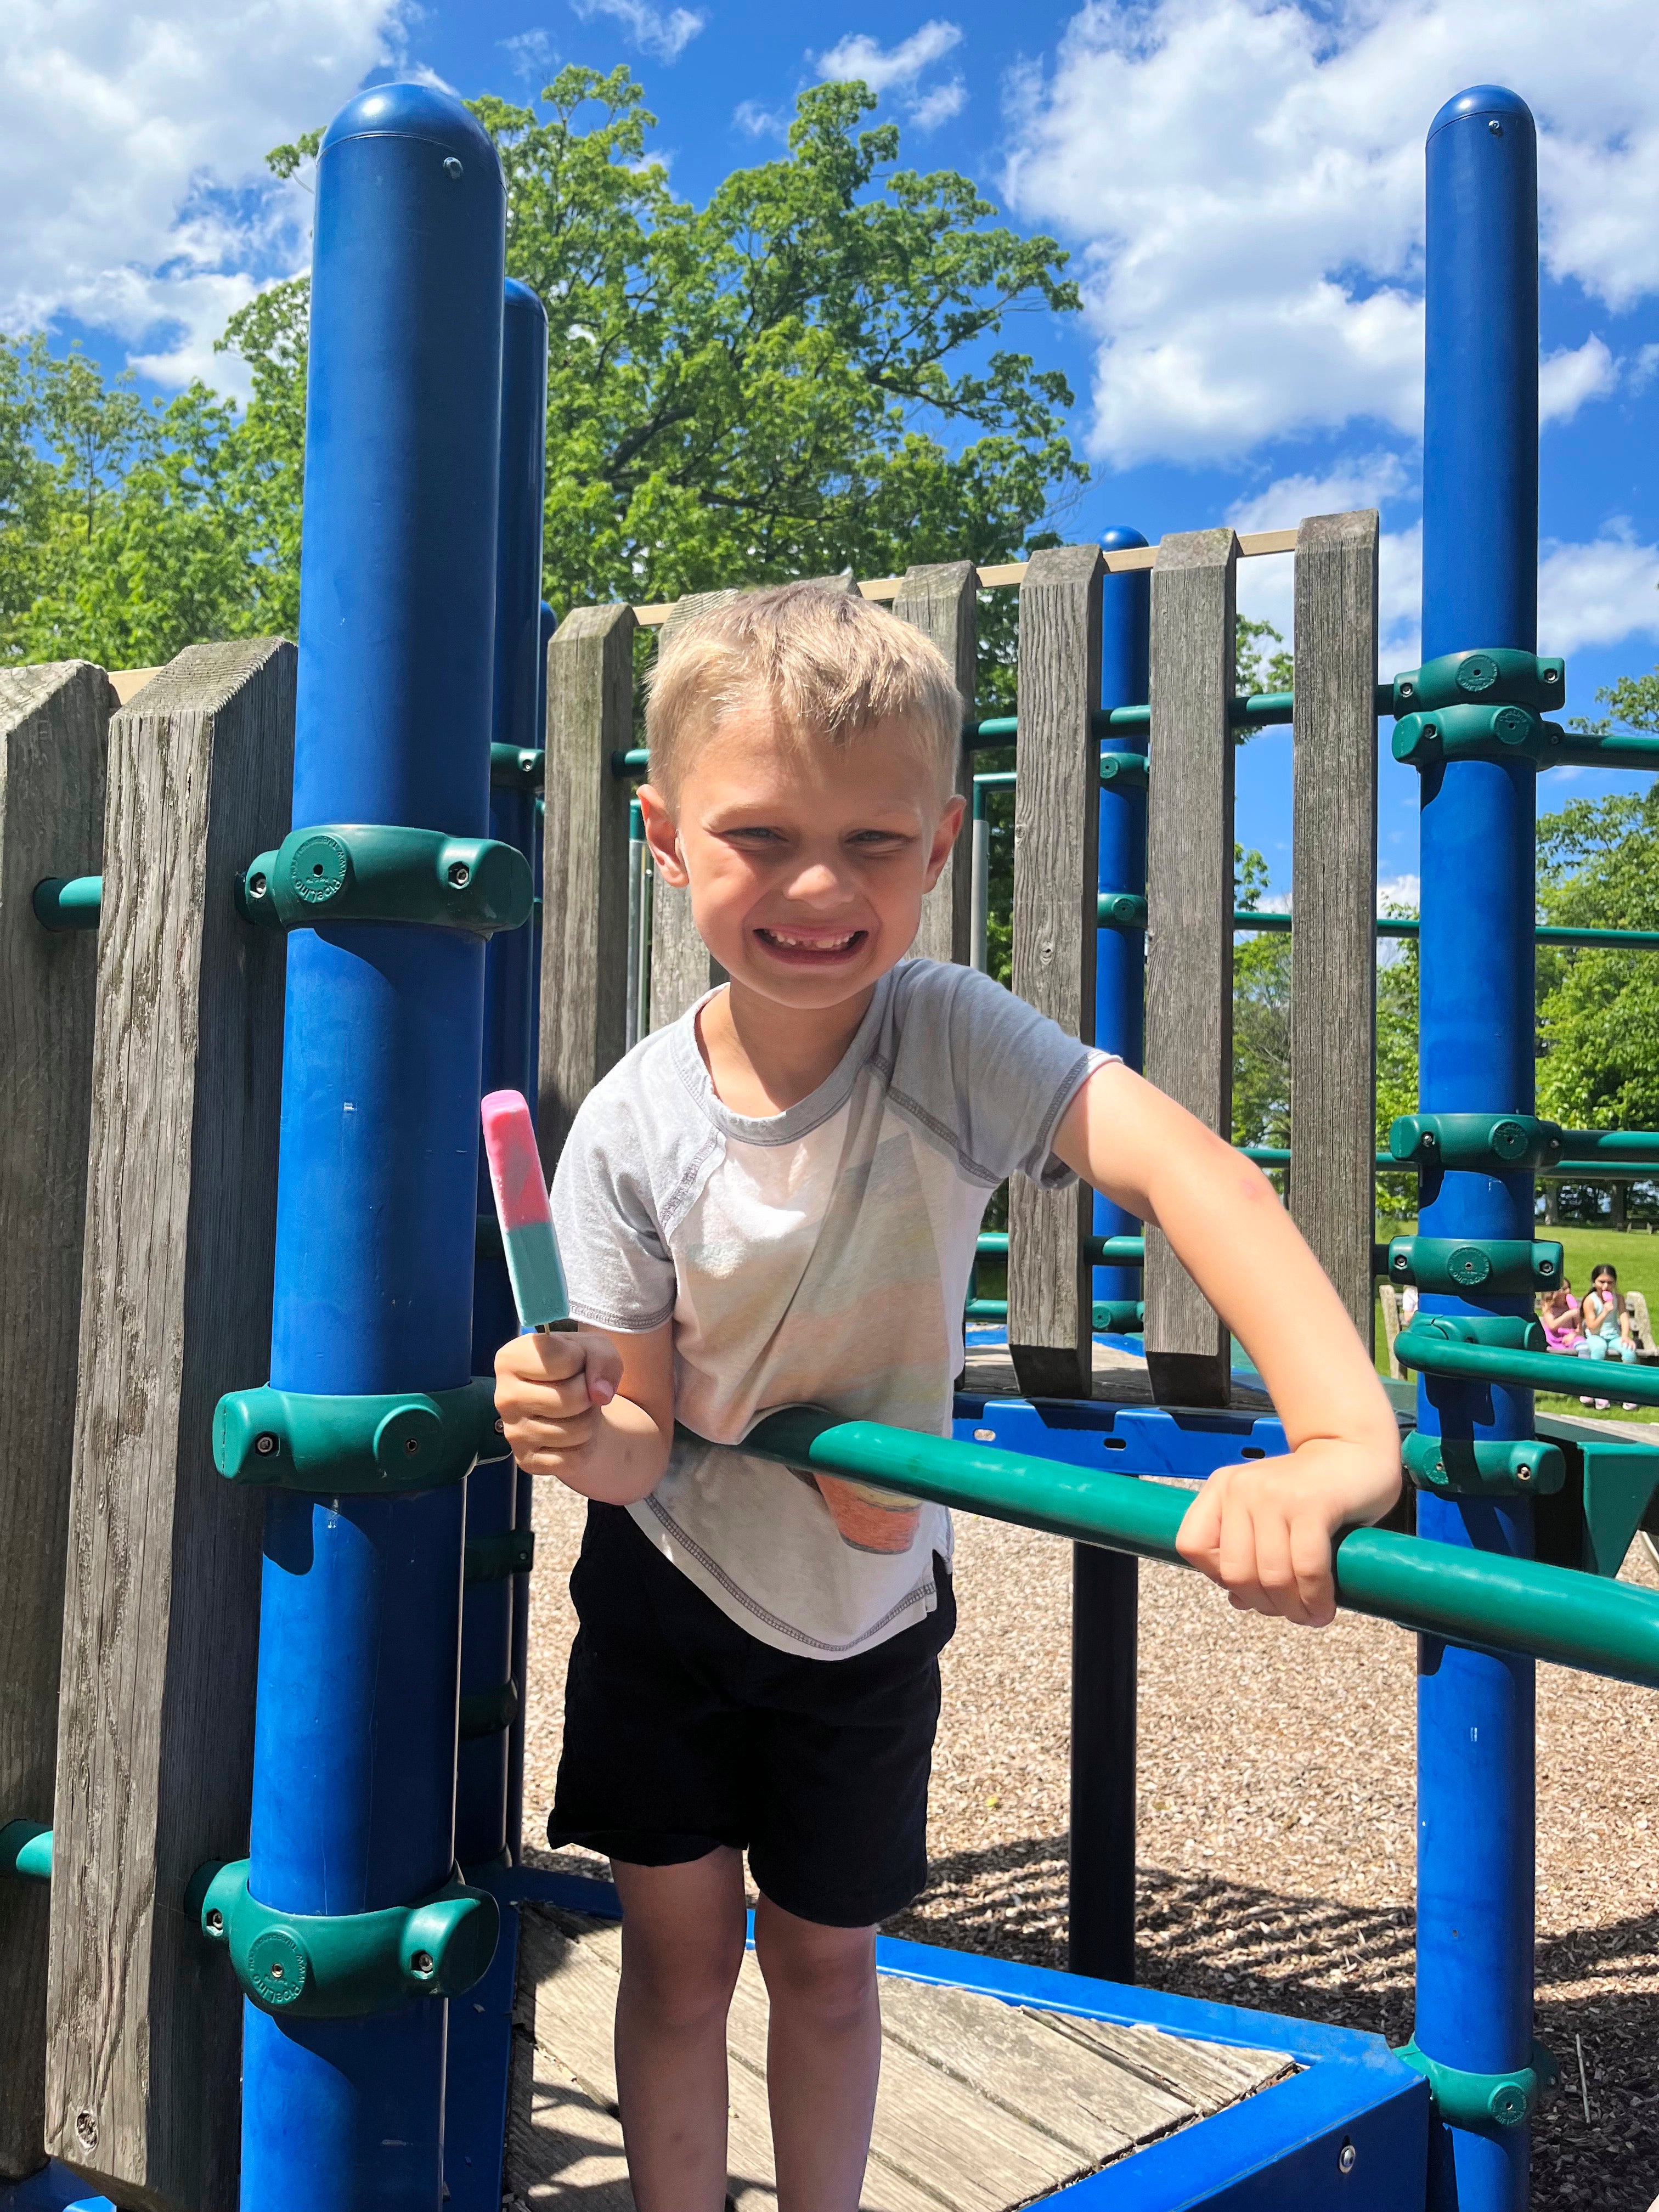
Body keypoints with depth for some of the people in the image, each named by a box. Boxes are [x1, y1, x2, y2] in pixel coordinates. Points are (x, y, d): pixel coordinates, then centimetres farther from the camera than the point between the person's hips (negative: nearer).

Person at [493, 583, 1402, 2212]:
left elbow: (1187, 1167, -43)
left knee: (826, 1956, 17)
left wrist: (1345, 1439, -58)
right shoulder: (634, 1128, -21)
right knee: (680, 1950, 12)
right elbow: (646, 1441, -15)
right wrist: (578, 1428, -40)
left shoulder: (947, 1037, -25)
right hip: (668, 1594, 0)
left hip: (868, 1613, 0)